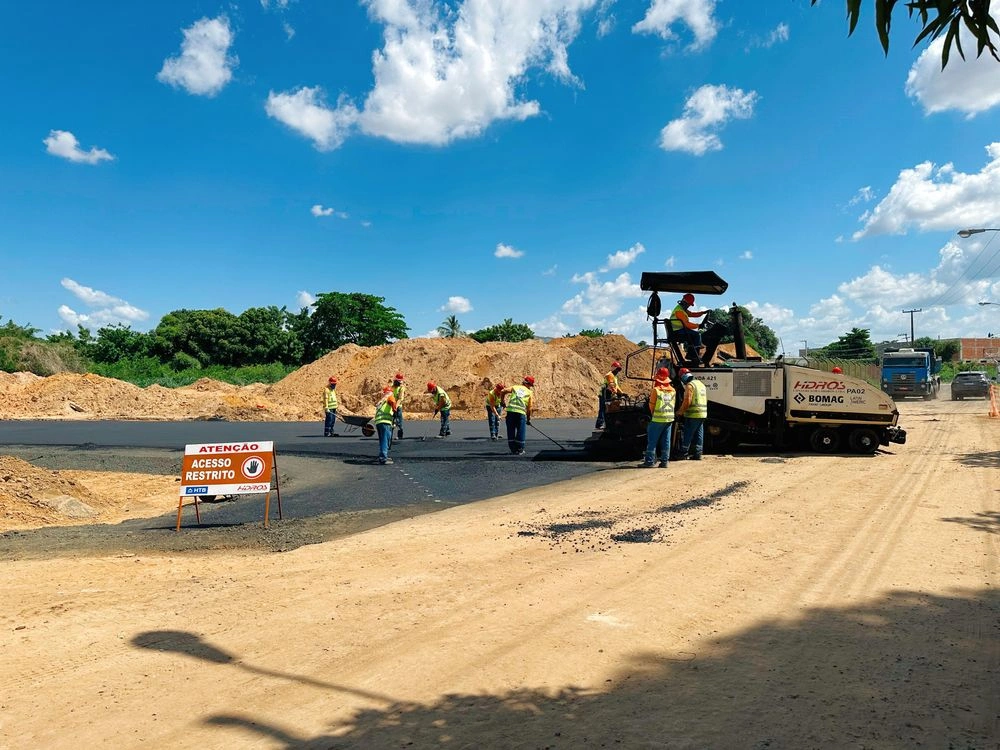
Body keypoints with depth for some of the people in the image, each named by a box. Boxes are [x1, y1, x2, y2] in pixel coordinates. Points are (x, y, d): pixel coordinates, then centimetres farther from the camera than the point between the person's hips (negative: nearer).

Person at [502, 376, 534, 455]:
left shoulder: (514, 387, 17)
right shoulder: (530, 392, 11)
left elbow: (503, 392, 6)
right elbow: (529, 407, 7)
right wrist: (529, 418, 16)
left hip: (510, 411, 3)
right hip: (521, 413, -3)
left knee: (511, 431, 11)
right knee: (521, 431, 8)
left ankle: (513, 449, 16)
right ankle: (519, 450, 12)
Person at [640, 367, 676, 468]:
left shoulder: (655, 390, -11)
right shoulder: (672, 390, 7)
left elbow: (651, 405, -4)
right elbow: (673, 404, 13)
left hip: (658, 419, -5)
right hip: (670, 418, 5)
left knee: (652, 440, 0)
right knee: (666, 441, 9)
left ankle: (650, 461, -1)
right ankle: (664, 461, 10)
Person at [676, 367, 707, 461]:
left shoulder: (690, 385, -12)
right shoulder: (701, 384, 17)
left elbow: (687, 401, -19)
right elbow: (705, 400, 22)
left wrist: (681, 411, -6)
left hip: (693, 414, -8)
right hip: (703, 414, 9)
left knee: (687, 434, -2)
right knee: (699, 434, 10)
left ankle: (683, 453, 2)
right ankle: (697, 454, 12)